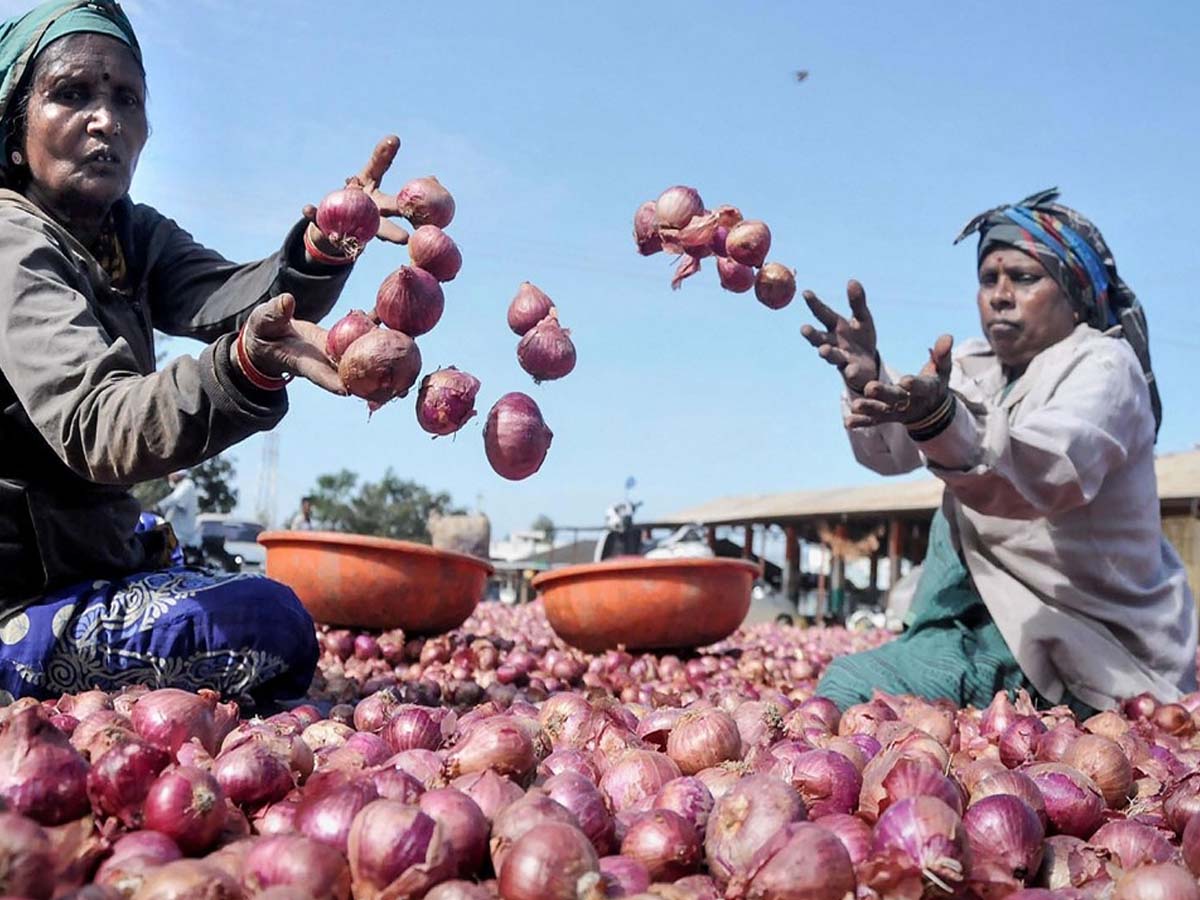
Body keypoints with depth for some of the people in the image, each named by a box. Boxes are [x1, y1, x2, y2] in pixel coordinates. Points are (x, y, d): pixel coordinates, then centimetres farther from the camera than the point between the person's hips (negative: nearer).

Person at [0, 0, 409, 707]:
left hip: (91, 559, 9)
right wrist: (248, 366, -52)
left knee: (277, 615, 24)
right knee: (267, 625, -24)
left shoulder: (134, 236, 7)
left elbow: (230, 299, -13)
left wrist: (324, 246, -34)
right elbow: (93, 430, -34)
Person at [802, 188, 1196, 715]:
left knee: (851, 689, -16)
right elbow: (888, 453, -7)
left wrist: (940, 420, -52)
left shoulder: (1104, 366, -14)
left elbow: (1050, 476, -35)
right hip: (1006, 611, 8)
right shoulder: (976, 369, 7)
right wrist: (867, 377, -25)